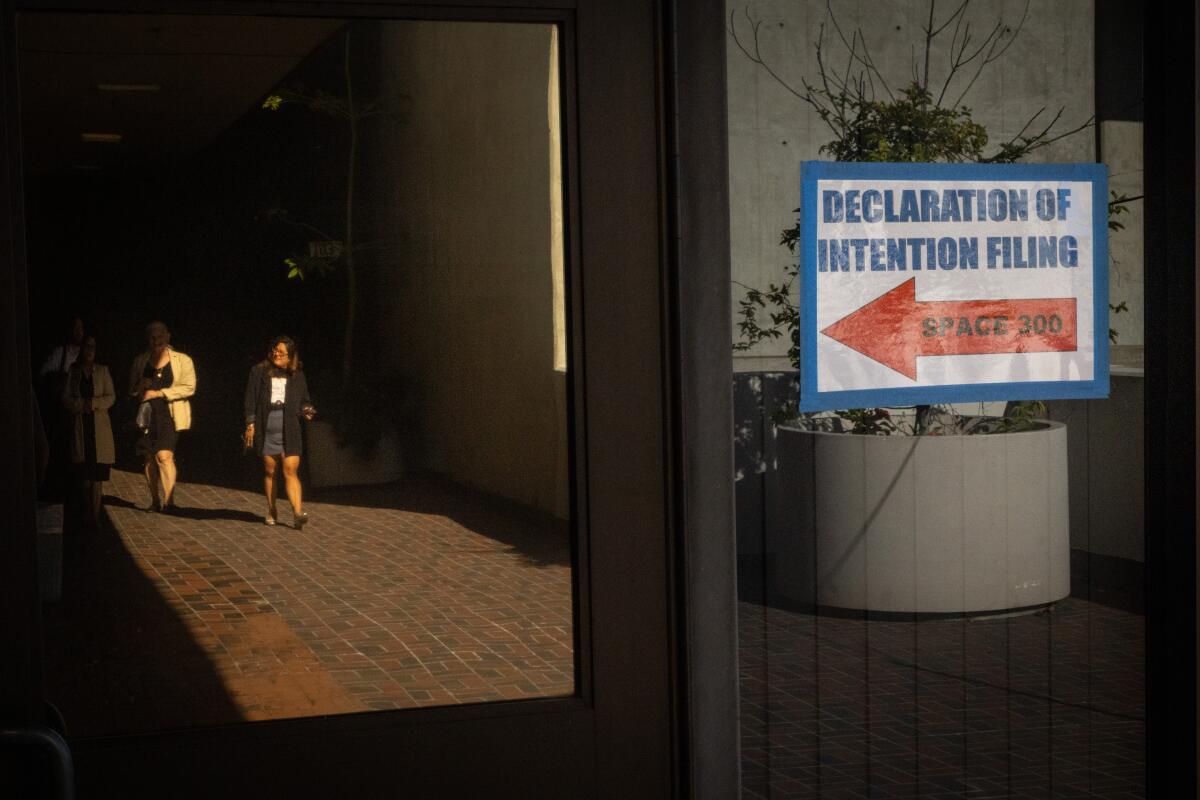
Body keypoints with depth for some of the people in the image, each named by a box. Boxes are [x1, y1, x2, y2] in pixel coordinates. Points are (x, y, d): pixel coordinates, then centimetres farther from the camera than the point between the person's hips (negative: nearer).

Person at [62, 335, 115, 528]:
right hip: (79, 425, 0)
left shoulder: (102, 371, 11)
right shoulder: (73, 371, 11)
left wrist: (93, 403, -11)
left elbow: (111, 397, 5)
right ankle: (86, 515, 1)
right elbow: (66, 398, 7)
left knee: (96, 475, -6)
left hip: (99, 425, 0)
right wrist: (81, 404, -11)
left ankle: (94, 517, -3)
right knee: (82, 474, -6)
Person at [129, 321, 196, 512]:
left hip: (170, 415, -4)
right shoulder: (140, 361, 16)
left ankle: (169, 501, -18)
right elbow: (132, 389, 23)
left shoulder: (182, 360, 4)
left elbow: (189, 388, -5)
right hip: (147, 414, 4)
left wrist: (159, 393, -11)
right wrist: (139, 390, -2)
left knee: (164, 455, -17)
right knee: (149, 458, 4)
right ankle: (154, 501, 15)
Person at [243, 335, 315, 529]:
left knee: (290, 471, -8)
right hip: (266, 428, 0)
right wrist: (250, 424, -3)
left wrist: (306, 411, -5)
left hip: (289, 429, 0)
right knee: (270, 471, 7)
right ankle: (271, 511, 19)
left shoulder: (297, 375, 9)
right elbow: (251, 399, 4)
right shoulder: (259, 371, 5)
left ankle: (298, 513, -17)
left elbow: (304, 401, 17)